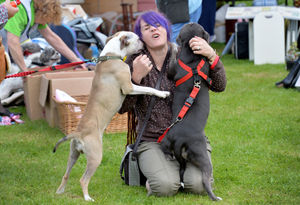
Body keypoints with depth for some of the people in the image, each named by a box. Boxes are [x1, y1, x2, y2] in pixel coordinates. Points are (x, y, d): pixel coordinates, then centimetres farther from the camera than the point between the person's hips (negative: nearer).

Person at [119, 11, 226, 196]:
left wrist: (211, 55, -21)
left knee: (199, 184, -22)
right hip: (152, 141, -1)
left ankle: (183, 170, 13)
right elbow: (123, 107, -7)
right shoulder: (135, 62, 0)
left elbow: (219, 86, -4)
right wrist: (136, 77, -22)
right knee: (165, 186, -27)